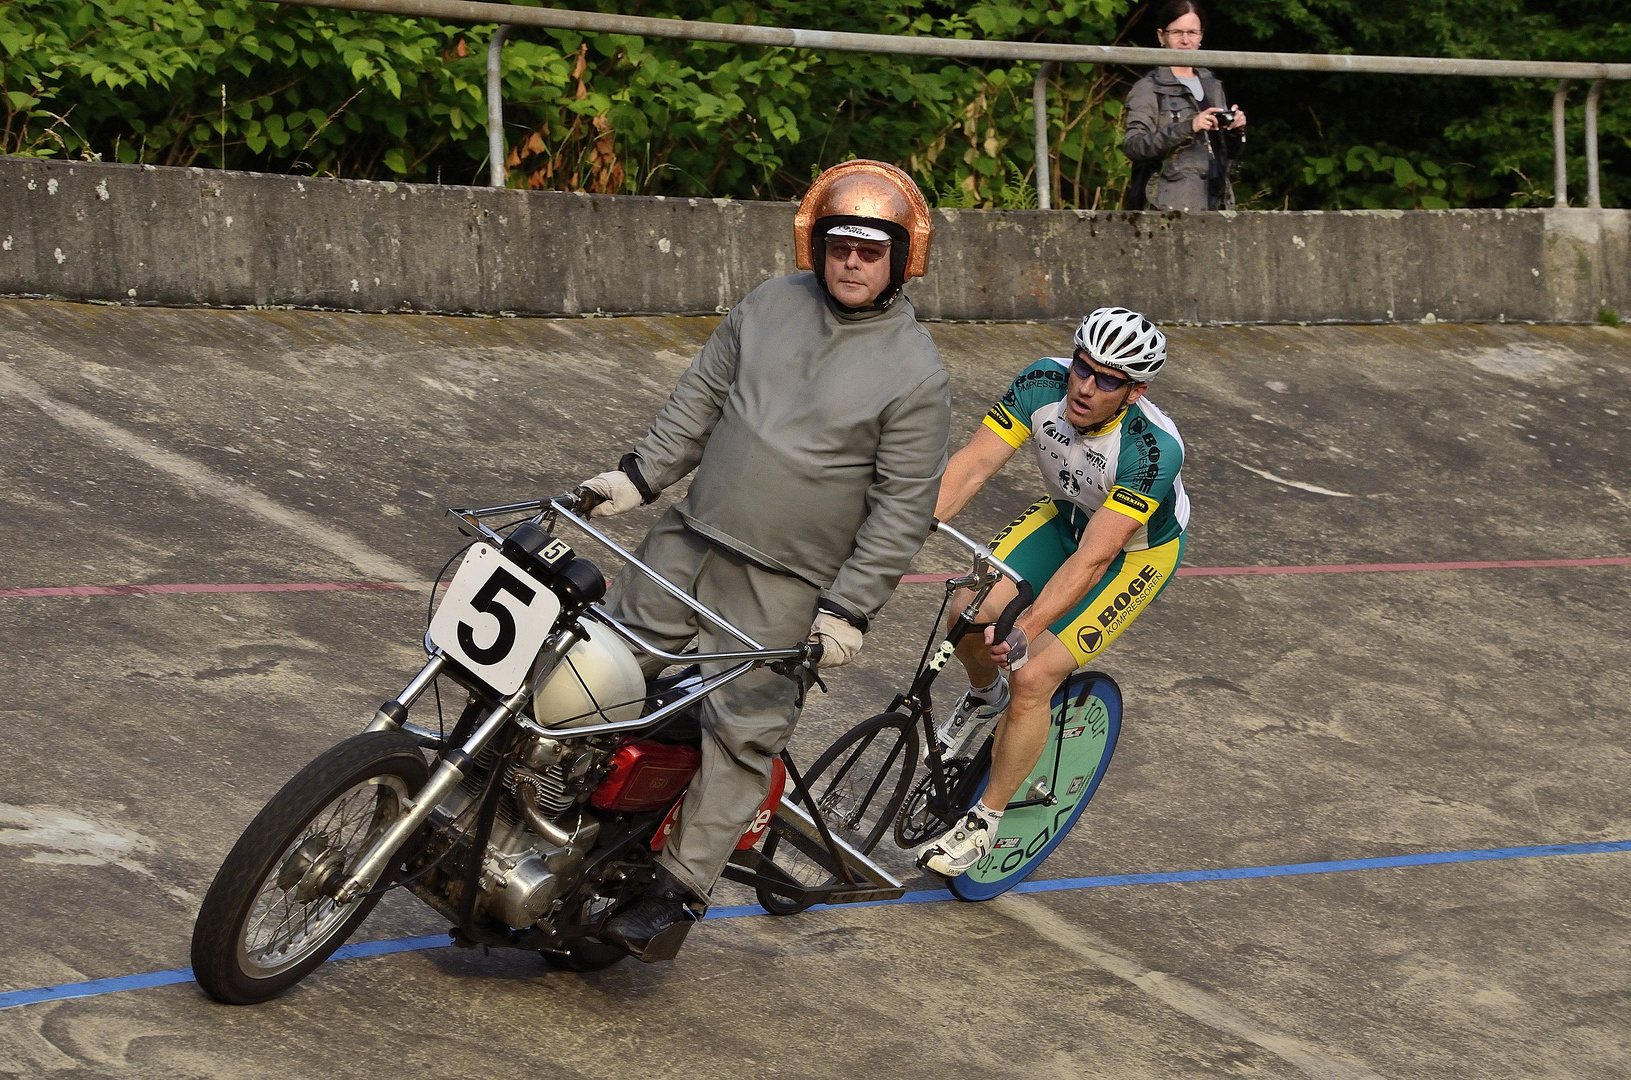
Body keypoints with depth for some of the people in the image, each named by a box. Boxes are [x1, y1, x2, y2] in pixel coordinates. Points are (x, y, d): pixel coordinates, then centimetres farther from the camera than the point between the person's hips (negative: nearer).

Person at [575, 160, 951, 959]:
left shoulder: (916, 372, -10)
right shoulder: (771, 305, 4)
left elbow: (902, 508, -10)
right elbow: (700, 399, 14)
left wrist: (849, 608, -13)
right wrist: (639, 474, 7)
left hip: (784, 587, -5)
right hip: (689, 538, 5)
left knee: (739, 739, -5)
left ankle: (680, 889, 2)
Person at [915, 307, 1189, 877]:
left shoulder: (1153, 449, -38)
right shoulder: (1043, 385, -26)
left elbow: (1092, 558, -42)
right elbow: (972, 465, -28)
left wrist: (1023, 632, -51)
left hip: (1136, 551, -5)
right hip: (1066, 514, 5)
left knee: (1033, 676, -16)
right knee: (969, 615, -15)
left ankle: (984, 823, 3)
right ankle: (985, 696, 21)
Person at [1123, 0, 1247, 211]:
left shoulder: (1213, 86, 20)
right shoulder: (1148, 89, 3)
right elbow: (1132, 145, -13)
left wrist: (1236, 131, 3)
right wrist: (1188, 127, -21)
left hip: (1214, 202, 5)